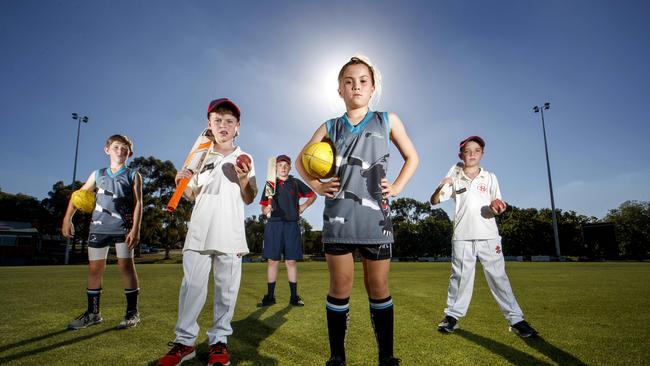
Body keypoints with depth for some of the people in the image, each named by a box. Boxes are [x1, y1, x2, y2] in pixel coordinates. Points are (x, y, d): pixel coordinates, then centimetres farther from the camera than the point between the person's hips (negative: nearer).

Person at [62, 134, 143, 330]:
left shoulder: (133, 175, 4)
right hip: (98, 227, 4)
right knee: (94, 268, 7)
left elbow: (138, 203, -3)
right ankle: (93, 312, 21)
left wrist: (135, 230, -11)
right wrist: (67, 219, 6)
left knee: (126, 265, -5)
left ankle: (132, 312, 4)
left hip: (123, 227, -3)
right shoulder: (98, 174, 13)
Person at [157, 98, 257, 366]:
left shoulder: (244, 159, 9)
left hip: (230, 233, -1)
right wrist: (183, 184, -2)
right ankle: (184, 341, 12)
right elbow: (193, 195, 19)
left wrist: (244, 179, -13)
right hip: (199, 232, 2)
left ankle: (219, 341, 14)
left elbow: (249, 199, 5)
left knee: (226, 288, 2)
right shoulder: (201, 157, 15)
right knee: (192, 286, 1)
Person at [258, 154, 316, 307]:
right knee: (272, 260, 1)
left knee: (291, 261, 2)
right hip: (273, 225, 0)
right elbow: (263, 208, 11)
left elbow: (313, 195, 20)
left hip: (291, 226, 0)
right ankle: (270, 296, 11)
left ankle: (294, 296, 10)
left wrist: (303, 207, 7)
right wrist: (266, 210, -12)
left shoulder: (296, 183, 10)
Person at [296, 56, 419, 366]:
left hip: (375, 218, 0)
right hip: (338, 218, 1)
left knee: (378, 288, 8)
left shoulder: (388, 121, 8)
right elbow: (301, 160, 19)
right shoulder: (330, 128, 9)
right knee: (339, 288, 6)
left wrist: (397, 186, 3)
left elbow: (412, 157, 18)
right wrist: (317, 186, 4)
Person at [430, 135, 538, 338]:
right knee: (460, 276, 6)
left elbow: (498, 207, 9)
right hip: (462, 236, 0)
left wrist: (496, 206, -15)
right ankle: (452, 315, 17)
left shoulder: (490, 177, 8)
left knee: (498, 276, 2)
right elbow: (434, 201, -2)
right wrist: (441, 186, -23)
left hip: (488, 236, 0)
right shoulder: (454, 177, 5)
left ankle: (516, 319, 10)